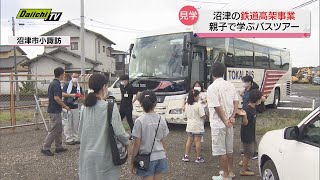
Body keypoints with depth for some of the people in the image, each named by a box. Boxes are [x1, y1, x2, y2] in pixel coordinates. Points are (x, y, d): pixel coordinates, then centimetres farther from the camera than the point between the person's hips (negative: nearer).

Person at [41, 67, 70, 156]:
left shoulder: (52, 83, 12)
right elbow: (56, 98, -26)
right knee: (53, 131, -3)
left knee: (59, 130, 15)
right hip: (55, 111, -10)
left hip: (53, 110, 10)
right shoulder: (57, 84, -19)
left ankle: (59, 147, 22)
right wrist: (65, 106, -14)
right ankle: (45, 148, 4)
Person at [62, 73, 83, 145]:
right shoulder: (67, 85, -5)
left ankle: (76, 138, 21)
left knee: (76, 124, 12)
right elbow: (63, 94, -13)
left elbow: (82, 96, 15)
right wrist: (71, 95, -24)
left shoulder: (79, 87, 12)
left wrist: (80, 97, -8)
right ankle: (68, 139, 6)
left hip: (75, 107, 6)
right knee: (68, 124, -2)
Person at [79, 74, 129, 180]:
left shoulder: (84, 107, 0)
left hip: (87, 155, 5)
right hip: (104, 155, -5)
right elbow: (118, 131, -18)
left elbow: (81, 130, 8)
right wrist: (126, 141, 2)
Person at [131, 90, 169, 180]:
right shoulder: (161, 119, -1)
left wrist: (132, 162, -1)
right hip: (160, 156, 4)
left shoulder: (140, 121, -13)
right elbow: (163, 141, 6)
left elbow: (136, 144, -11)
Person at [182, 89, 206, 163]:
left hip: (189, 126, 6)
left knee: (189, 140, 15)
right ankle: (198, 158, 10)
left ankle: (186, 156, 18)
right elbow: (203, 116, -17)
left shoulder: (187, 105, 2)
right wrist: (204, 117, 4)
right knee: (198, 141, 2)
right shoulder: (198, 105, -18)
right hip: (197, 126, -6)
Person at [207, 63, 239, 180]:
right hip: (229, 123, 7)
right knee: (229, 149, 19)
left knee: (221, 151, 5)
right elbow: (236, 102, 3)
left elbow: (217, 107, -21)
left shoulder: (212, 88, -17)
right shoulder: (230, 85, 5)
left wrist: (225, 122, -14)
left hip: (218, 124, -7)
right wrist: (232, 117, -4)